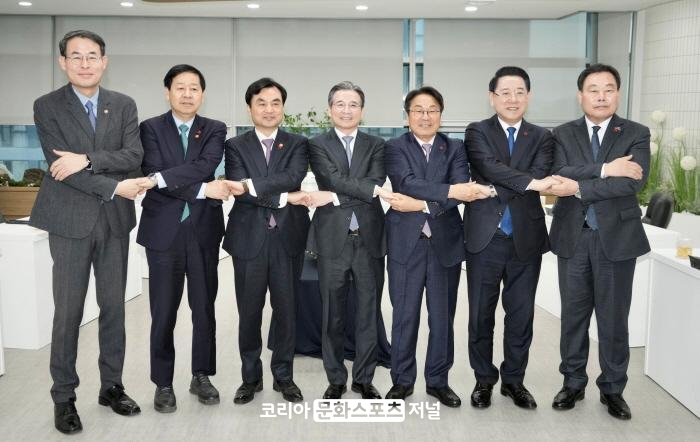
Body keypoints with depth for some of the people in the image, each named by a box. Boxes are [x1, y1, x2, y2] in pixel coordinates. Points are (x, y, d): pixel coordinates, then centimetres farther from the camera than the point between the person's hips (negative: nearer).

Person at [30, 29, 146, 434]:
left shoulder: (124, 105, 7)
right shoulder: (48, 106, -2)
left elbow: (133, 156, -5)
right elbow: (61, 165, -12)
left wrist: (87, 159, -19)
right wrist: (114, 187, -16)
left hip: (115, 220, 3)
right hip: (71, 220, -3)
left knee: (114, 307, 9)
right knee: (68, 312, 2)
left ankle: (112, 386, 22)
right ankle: (64, 397, 13)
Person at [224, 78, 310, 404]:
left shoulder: (297, 144, 7)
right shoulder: (236, 146, 5)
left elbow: (294, 177, -13)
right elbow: (240, 190, -11)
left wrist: (253, 184, -21)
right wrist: (284, 197, -16)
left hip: (287, 238, 1)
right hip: (249, 239, 0)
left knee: (286, 310, 7)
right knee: (249, 312, 7)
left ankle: (284, 376, 21)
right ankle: (250, 377, 22)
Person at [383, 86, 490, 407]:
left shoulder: (455, 148, 7)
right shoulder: (395, 148, 1)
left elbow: (463, 191, -9)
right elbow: (408, 183, -18)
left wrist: (421, 204, -19)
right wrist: (450, 191, -28)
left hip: (445, 243, 2)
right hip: (406, 243, -2)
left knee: (443, 317, 8)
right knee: (405, 316, 6)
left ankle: (438, 380, 23)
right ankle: (402, 380, 20)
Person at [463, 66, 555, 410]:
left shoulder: (541, 137, 8)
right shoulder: (477, 132, 1)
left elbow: (539, 176, -11)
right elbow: (491, 167, -17)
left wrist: (494, 188, -18)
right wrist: (530, 182, -26)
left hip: (525, 239, 2)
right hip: (485, 237, -2)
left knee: (521, 315, 9)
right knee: (481, 315, 7)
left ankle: (514, 380, 25)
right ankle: (484, 379, 23)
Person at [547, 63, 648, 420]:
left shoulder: (636, 134, 0)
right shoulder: (563, 134, 4)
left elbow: (634, 182, -16)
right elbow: (560, 174, -14)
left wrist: (579, 187, -21)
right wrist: (605, 170, -23)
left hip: (617, 237, -1)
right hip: (573, 237, 1)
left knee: (613, 318, 7)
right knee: (573, 314, 11)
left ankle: (612, 389, 22)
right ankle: (573, 383, 25)